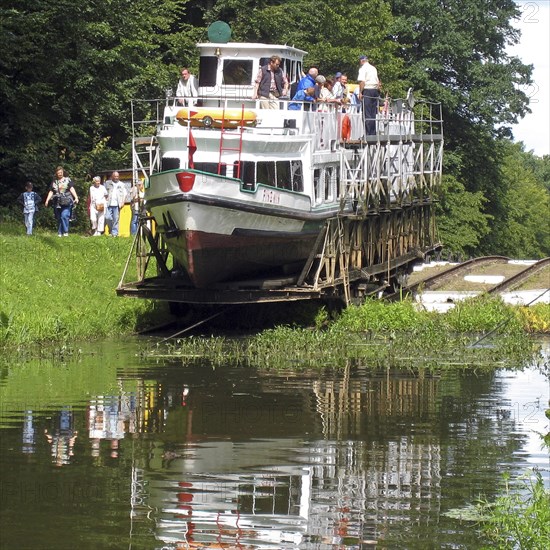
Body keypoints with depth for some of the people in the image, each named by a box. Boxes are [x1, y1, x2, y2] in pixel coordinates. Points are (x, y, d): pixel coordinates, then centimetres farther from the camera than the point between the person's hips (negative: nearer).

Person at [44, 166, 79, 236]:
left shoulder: (67, 180, 5)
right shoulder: (54, 182, 14)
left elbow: (72, 189, -2)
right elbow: (51, 192, 14)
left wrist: (76, 197, -15)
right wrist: (47, 201, 3)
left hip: (66, 202, -3)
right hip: (57, 203, 3)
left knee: (64, 216, -18)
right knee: (59, 218, 5)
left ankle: (65, 232, -9)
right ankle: (60, 233, 11)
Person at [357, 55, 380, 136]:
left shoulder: (363, 68, -5)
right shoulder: (373, 68, 17)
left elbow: (362, 81, -15)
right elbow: (378, 81, 18)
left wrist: (360, 92, -12)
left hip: (367, 90, -7)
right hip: (375, 90, 7)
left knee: (367, 114, -8)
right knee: (373, 113, 10)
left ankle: (368, 133, -13)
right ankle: (373, 133, 10)